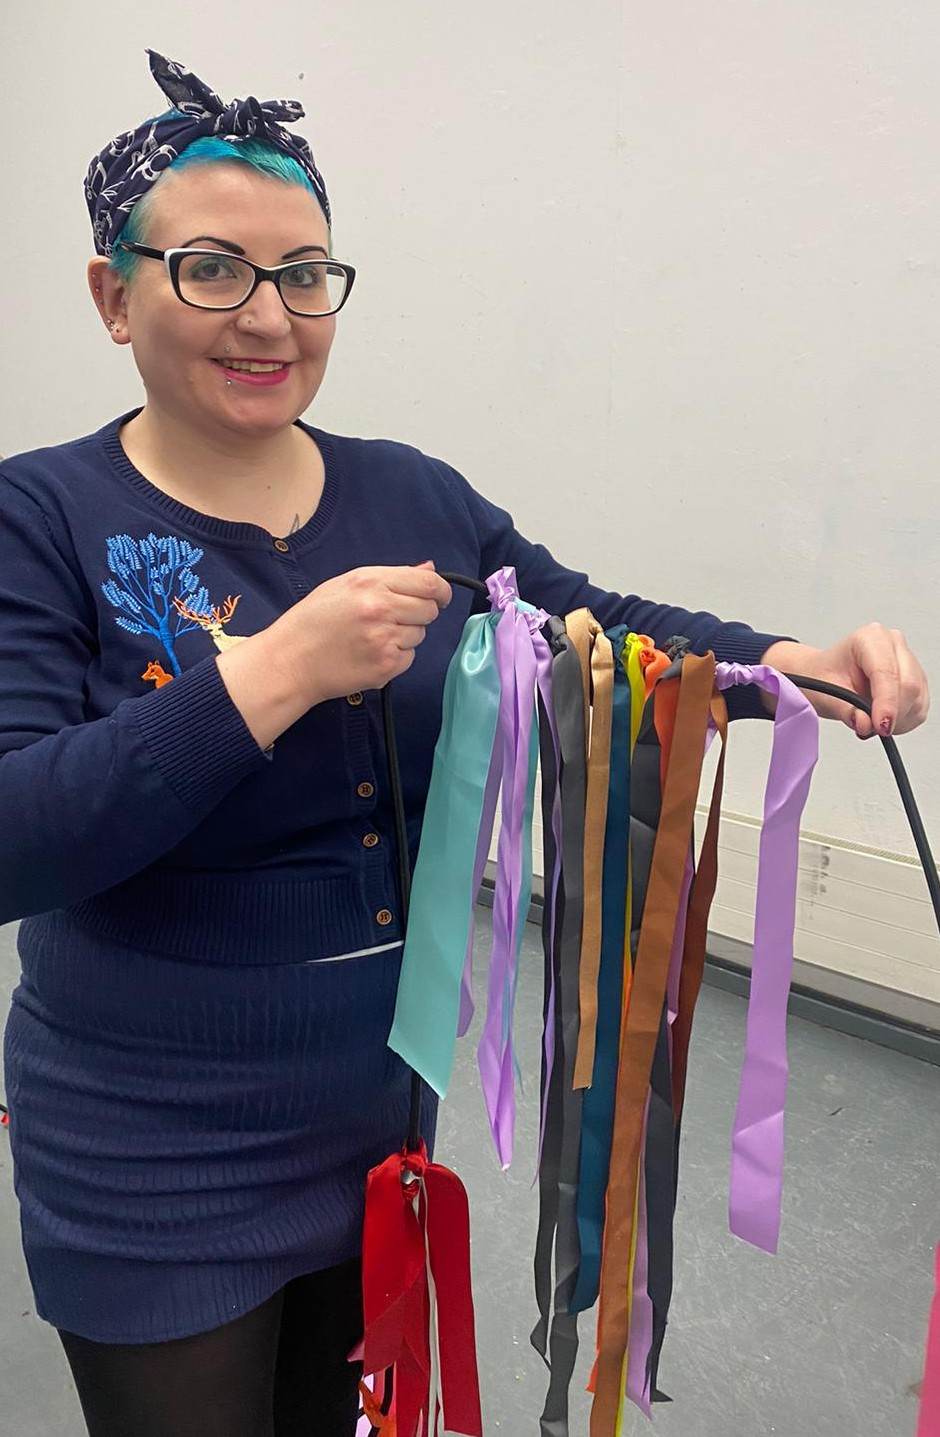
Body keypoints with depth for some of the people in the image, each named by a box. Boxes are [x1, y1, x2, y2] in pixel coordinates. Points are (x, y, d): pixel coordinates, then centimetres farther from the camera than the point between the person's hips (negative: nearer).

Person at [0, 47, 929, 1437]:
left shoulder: (415, 498, -2)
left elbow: (602, 624, 2)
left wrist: (797, 664, -16)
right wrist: (275, 673, -33)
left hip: (383, 1114, 4)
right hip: (156, 1177, -4)